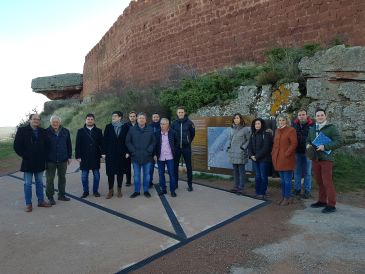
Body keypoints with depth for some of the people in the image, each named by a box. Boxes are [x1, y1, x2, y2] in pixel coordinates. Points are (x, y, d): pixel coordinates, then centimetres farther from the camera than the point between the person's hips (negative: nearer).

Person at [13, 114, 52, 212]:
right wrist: (25, 156, -9)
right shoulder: (22, 130, -4)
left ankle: (41, 201, 22)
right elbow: (17, 146, -6)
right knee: (28, 183, 4)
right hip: (28, 162, -3)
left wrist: (44, 156, 0)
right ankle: (28, 204, 13)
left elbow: (46, 145, 11)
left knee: (39, 182, 12)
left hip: (40, 162, 3)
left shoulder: (42, 132, 6)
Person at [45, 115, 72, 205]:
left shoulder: (65, 131, 3)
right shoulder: (46, 132, -5)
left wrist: (69, 156, 8)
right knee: (50, 179, 4)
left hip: (63, 160, 3)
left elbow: (69, 145, 8)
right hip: (50, 160, -3)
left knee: (62, 177, 13)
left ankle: (62, 195, 26)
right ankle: (50, 197, 16)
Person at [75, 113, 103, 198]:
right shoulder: (80, 131, 5)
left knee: (96, 175, 5)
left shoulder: (98, 131, 5)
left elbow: (101, 144, 4)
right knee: (84, 176, 6)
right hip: (84, 157, 0)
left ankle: (95, 191, 18)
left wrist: (102, 154, -4)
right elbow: (78, 144, 3)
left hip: (95, 157, 0)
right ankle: (85, 191, 18)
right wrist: (78, 156, -3)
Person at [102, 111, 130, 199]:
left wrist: (127, 152, -7)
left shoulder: (125, 127, -1)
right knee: (110, 172, 3)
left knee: (120, 172, 8)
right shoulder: (108, 126, 2)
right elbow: (105, 140, 1)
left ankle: (119, 190, 21)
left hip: (121, 154, -1)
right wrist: (104, 152, -4)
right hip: (110, 154, 1)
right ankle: (111, 190, 16)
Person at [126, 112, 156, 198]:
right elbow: (128, 142, 2)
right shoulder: (132, 130, 1)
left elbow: (154, 142, 2)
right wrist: (133, 151, -7)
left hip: (147, 157, 0)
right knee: (136, 175, 9)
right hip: (136, 156, 0)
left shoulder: (150, 130, 2)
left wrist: (149, 150, -8)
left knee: (147, 174, 9)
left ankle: (146, 190, 22)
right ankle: (137, 191, 21)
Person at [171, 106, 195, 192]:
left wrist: (189, 141, 10)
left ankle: (190, 184, 13)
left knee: (189, 166, 4)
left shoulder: (189, 122, -4)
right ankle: (175, 183, 21)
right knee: (175, 165, 8)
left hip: (186, 147, -2)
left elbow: (193, 133, 8)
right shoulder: (174, 123, 1)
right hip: (176, 147, 2)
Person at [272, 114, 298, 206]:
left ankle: (287, 198, 10)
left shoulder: (291, 130, -7)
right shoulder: (277, 130, 15)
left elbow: (294, 144, -13)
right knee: (282, 180, 15)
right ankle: (283, 197, 25)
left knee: (287, 180, 0)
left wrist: (287, 154, -17)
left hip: (287, 159, -7)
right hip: (278, 159, 7)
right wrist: (273, 154, 8)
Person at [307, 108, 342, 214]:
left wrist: (325, 147, -20)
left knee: (327, 182, -5)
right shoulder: (312, 129, 13)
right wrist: (308, 144, 1)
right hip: (315, 159, 6)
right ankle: (322, 201, 25)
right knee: (319, 181, 13)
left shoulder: (331, 128, -5)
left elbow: (339, 141, -11)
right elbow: (308, 140, 24)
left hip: (326, 159, -6)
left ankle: (331, 205, 4)